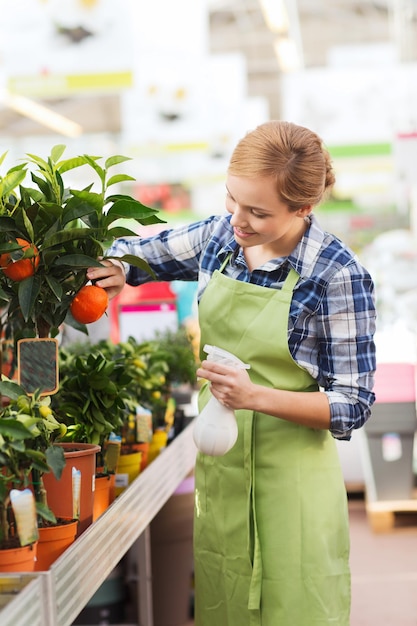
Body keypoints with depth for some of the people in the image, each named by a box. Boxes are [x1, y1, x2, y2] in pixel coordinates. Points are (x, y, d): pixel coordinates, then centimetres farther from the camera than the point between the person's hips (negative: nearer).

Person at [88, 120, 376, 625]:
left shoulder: (338, 276, -18)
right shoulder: (219, 235, -1)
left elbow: (353, 405, -14)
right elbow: (139, 252, 16)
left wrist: (256, 396, -27)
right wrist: (114, 272, -8)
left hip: (288, 482, -5)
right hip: (217, 467, 5)